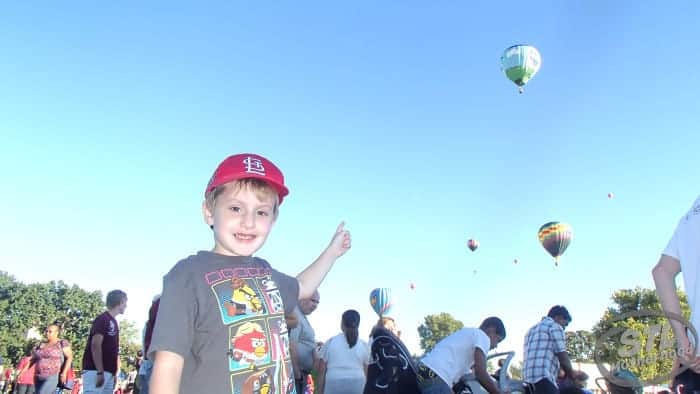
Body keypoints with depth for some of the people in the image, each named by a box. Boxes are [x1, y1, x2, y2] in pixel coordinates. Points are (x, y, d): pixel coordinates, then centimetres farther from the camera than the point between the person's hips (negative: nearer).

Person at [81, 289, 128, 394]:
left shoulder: (114, 322, 19)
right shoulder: (103, 319, -7)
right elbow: (95, 346, -16)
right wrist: (100, 372, -21)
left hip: (108, 372, 9)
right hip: (95, 371, -9)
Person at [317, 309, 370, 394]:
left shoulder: (330, 342, 6)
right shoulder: (364, 345, 9)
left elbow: (322, 371, 3)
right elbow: (367, 373, 5)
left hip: (333, 385, -1)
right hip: (357, 386, 1)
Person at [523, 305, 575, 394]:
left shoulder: (532, 329, 30)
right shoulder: (555, 326, 4)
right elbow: (562, 355, -2)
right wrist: (571, 374, 16)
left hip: (528, 376, 9)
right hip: (543, 376, -9)